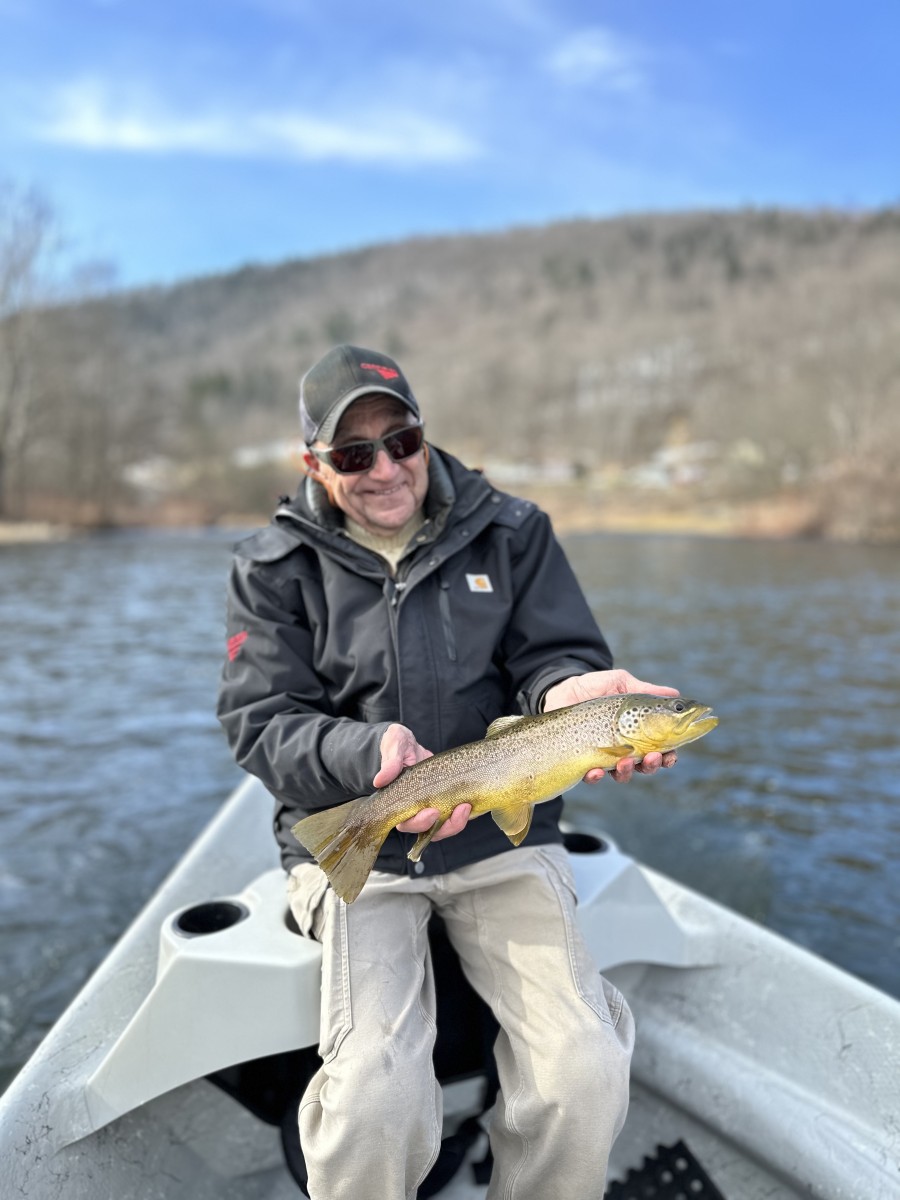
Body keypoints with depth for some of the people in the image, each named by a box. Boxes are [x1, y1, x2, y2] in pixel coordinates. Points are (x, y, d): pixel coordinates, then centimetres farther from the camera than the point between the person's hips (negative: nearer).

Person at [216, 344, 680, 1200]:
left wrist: (568, 691, -24)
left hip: (504, 836, 2)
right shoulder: (274, 567, 3)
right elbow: (262, 722, -4)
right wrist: (367, 757, -24)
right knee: (374, 1094, -20)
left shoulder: (510, 532, 6)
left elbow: (555, 658, 2)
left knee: (586, 1072, -14)